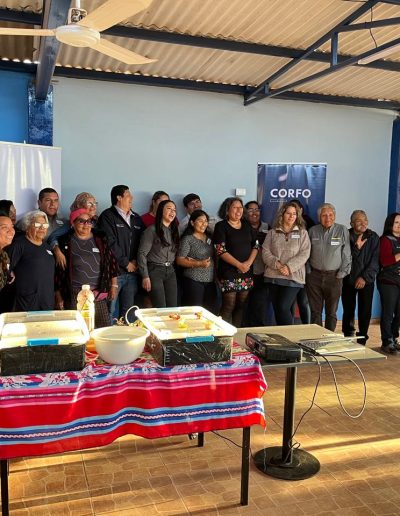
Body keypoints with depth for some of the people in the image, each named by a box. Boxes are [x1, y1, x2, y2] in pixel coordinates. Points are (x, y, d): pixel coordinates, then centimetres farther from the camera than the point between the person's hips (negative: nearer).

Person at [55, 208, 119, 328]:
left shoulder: (100, 239, 8)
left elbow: (112, 262, 13)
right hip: (74, 295, -2)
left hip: (98, 294, 3)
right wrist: (58, 296, 1)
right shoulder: (65, 242, 0)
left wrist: (114, 285, 10)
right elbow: (58, 270, 2)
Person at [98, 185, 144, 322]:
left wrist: (136, 261, -2)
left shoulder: (136, 218, 18)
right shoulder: (108, 216, -2)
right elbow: (110, 243, -11)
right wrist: (126, 263, -9)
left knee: (128, 310, 10)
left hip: (132, 271, 6)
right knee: (111, 310, -5)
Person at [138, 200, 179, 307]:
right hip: (155, 270, -6)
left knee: (173, 307, 3)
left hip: (170, 271, 6)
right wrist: (145, 276, -13)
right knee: (161, 310, -7)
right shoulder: (152, 230, -6)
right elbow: (142, 254, -9)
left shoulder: (174, 231, 13)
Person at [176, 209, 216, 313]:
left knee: (211, 312, 5)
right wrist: (199, 263, -19)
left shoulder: (209, 238, 13)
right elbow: (179, 260, -9)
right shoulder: (188, 239, -4)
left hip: (210, 281, 6)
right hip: (194, 281, -6)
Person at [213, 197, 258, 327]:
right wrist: (239, 265, -14)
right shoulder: (221, 226, -3)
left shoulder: (246, 224, 12)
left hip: (246, 272, 5)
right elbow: (220, 250, -10)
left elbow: (255, 245, 12)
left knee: (241, 305, 7)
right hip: (228, 272, -5)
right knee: (229, 306, -6)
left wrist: (249, 262, -5)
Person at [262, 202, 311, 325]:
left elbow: (304, 254, -4)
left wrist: (289, 267, -15)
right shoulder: (272, 233, 11)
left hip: (293, 277, -3)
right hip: (273, 276, 3)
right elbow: (265, 252, 2)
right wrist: (277, 265, -14)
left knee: (283, 308, -14)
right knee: (277, 310, 6)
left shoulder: (302, 233, 6)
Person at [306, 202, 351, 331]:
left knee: (331, 312, 6)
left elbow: (346, 255, -1)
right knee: (315, 312, 7)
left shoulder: (342, 230, -1)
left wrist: (342, 274, -5)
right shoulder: (313, 231, 5)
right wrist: (308, 272, 4)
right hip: (314, 276, 2)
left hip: (334, 277, -2)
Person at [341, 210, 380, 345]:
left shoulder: (373, 237, 2)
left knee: (365, 312, 0)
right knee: (348, 311, 4)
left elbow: (375, 260, -3)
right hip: (348, 280, -1)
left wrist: (365, 277, -10)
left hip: (367, 280, 1)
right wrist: (357, 247, -15)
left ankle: (361, 341, 12)